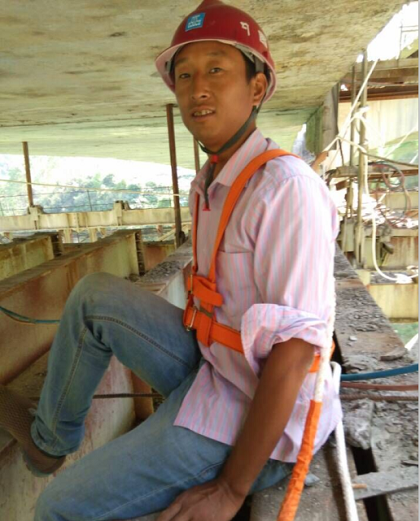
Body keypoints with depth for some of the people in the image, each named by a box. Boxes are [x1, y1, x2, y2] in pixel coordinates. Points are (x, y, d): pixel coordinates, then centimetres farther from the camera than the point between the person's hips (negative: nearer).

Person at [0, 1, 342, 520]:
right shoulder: (207, 186, 4)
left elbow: (293, 351, -26)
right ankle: (51, 437, 25)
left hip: (257, 418, -7)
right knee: (94, 295, 7)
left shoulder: (285, 187, -25)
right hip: (211, 368, 8)